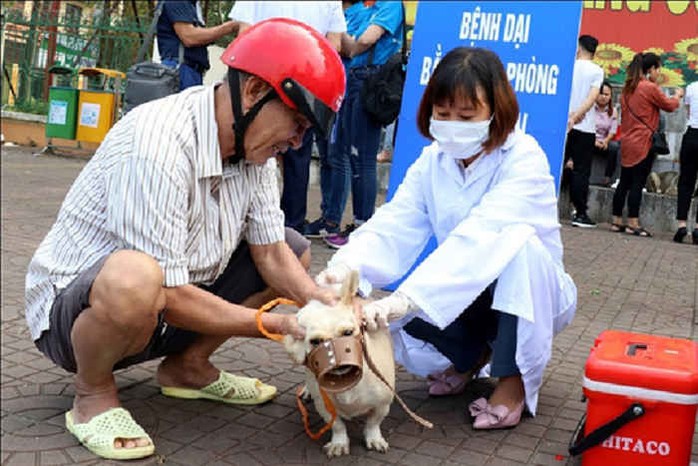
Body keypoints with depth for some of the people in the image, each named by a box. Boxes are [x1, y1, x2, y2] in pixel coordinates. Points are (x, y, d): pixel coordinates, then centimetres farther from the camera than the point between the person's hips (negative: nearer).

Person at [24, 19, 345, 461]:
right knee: (135, 278, -42)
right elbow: (170, 296, -30)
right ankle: (94, 394, -9)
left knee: (296, 250, 5)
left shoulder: (252, 143, -6)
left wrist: (328, 308, -21)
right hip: (74, 307, -8)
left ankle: (188, 366, 12)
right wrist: (280, 325, -24)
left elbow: (272, 254, -4)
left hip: (161, 312, 8)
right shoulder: (158, 145, -31)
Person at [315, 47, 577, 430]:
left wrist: (406, 298, -52)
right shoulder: (431, 161, -6)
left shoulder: (524, 160, -24)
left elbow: (480, 236, -40)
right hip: (463, 301, 4)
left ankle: (516, 378, -17)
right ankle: (471, 354, 11)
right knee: (387, 323, -21)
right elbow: (393, 227, -19)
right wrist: (347, 268, -41)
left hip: (531, 297, -4)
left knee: (518, 240, -36)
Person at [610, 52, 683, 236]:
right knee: (637, 184, -3)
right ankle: (633, 224, 0)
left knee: (624, 183, 10)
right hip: (643, 143, -7)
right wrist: (677, 95, 19)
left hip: (627, 142, 8)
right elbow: (669, 106, 2)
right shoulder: (651, 88, -12)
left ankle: (617, 221, 14)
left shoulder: (628, 88, 10)